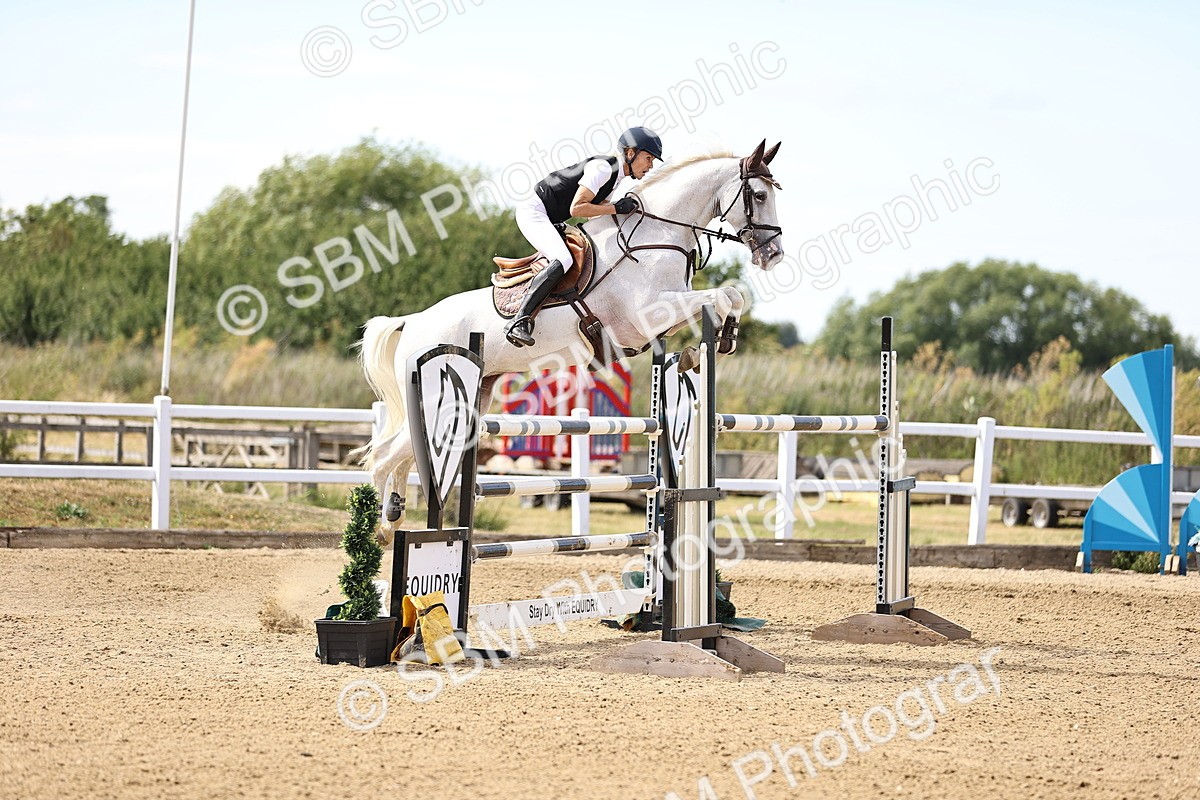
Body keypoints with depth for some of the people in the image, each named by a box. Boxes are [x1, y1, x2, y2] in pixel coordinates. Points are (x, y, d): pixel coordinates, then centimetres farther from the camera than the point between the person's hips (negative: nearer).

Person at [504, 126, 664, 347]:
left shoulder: (615, 174, 12)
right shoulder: (602, 168, -19)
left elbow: (594, 211, 16)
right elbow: (577, 208, -25)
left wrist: (626, 208, 3)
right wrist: (617, 208, -20)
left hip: (551, 220, 11)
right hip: (533, 211, -11)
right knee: (563, 260, -29)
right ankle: (519, 322, -34)